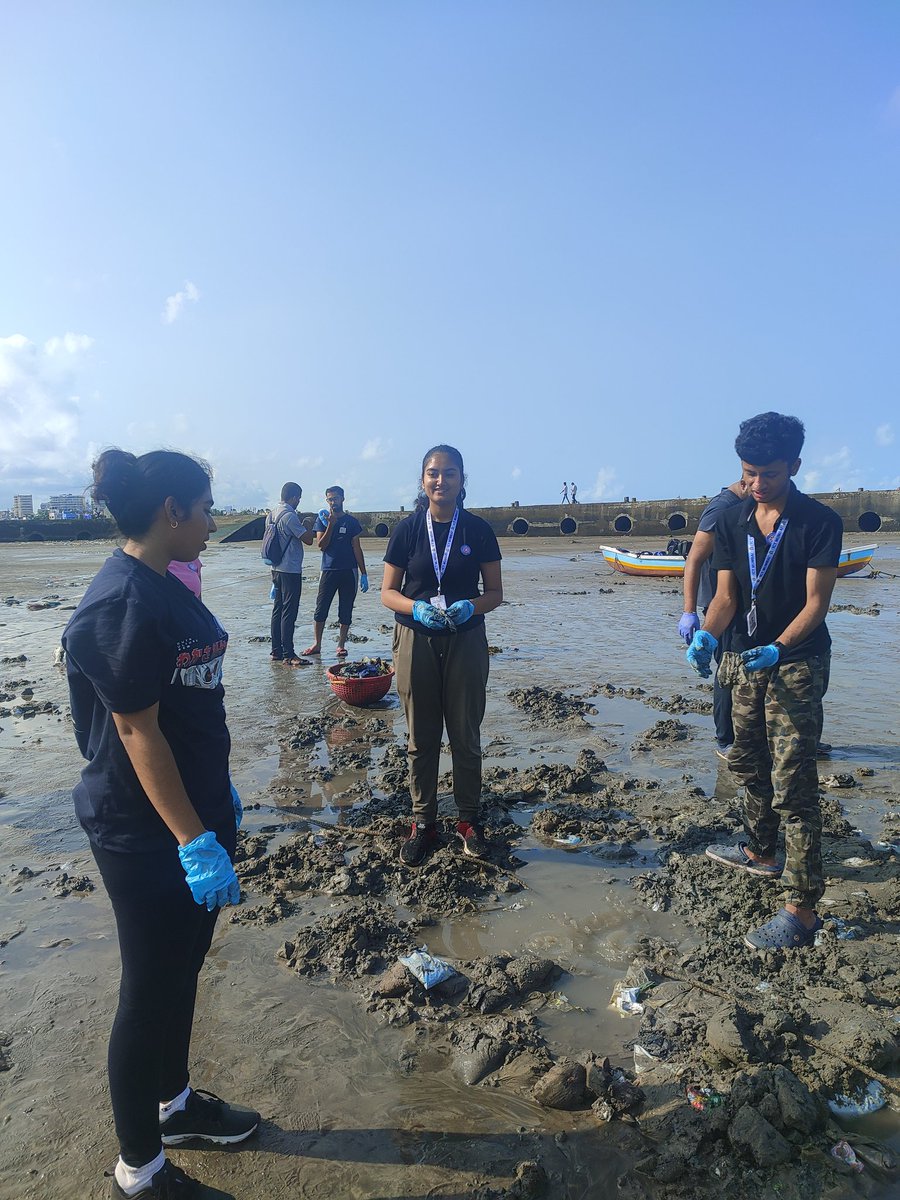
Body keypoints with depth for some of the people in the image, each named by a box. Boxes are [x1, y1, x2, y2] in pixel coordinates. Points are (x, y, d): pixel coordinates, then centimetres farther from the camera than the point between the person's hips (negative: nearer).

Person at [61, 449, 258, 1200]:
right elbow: (136, 732, -23)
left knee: (184, 965, 23)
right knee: (151, 990, 8)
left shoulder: (165, 588, 6)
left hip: (195, 809, 9)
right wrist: (194, 841, -21)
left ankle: (174, 1102, 46)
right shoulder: (122, 604, -23)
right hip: (148, 835, -9)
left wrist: (219, 795, 19)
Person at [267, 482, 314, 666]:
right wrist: (308, 525, 1)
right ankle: (288, 655, -3)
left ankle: (276, 651, 17)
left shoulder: (272, 515, 11)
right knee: (289, 613, -5)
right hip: (291, 570, -9)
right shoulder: (290, 516, -17)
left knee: (278, 610, 12)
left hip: (276, 569, 9)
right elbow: (308, 540, -15)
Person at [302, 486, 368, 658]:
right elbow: (321, 545, -6)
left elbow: (357, 548, 4)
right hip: (329, 570, 0)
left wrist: (363, 574, 1)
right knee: (321, 609, 2)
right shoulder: (322, 519, 4)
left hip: (349, 571, 0)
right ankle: (317, 644, 14)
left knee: (345, 611, 5)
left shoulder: (351, 521, 4)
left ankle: (341, 645, 15)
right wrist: (331, 524, -16)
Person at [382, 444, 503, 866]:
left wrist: (471, 606, -18)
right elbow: (388, 592, 0)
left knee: (466, 736, 9)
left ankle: (468, 819, 26)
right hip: (416, 641, 0)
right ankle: (423, 822, 23)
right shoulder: (407, 529, -1)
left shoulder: (478, 530, -1)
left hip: (466, 641, 0)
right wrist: (416, 608, -19)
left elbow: (495, 592, 2)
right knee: (421, 739, 9)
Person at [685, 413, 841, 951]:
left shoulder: (820, 522, -11)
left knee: (793, 784, -7)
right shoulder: (733, 523, 4)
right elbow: (726, 596, 0)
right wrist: (706, 636, -19)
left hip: (796, 664, -6)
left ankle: (802, 910, 1)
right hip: (745, 660, 6)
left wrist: (777, 648, -31)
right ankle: (761, 852, 41)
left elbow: (816, 602, -15)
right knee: (749, 763, 20)